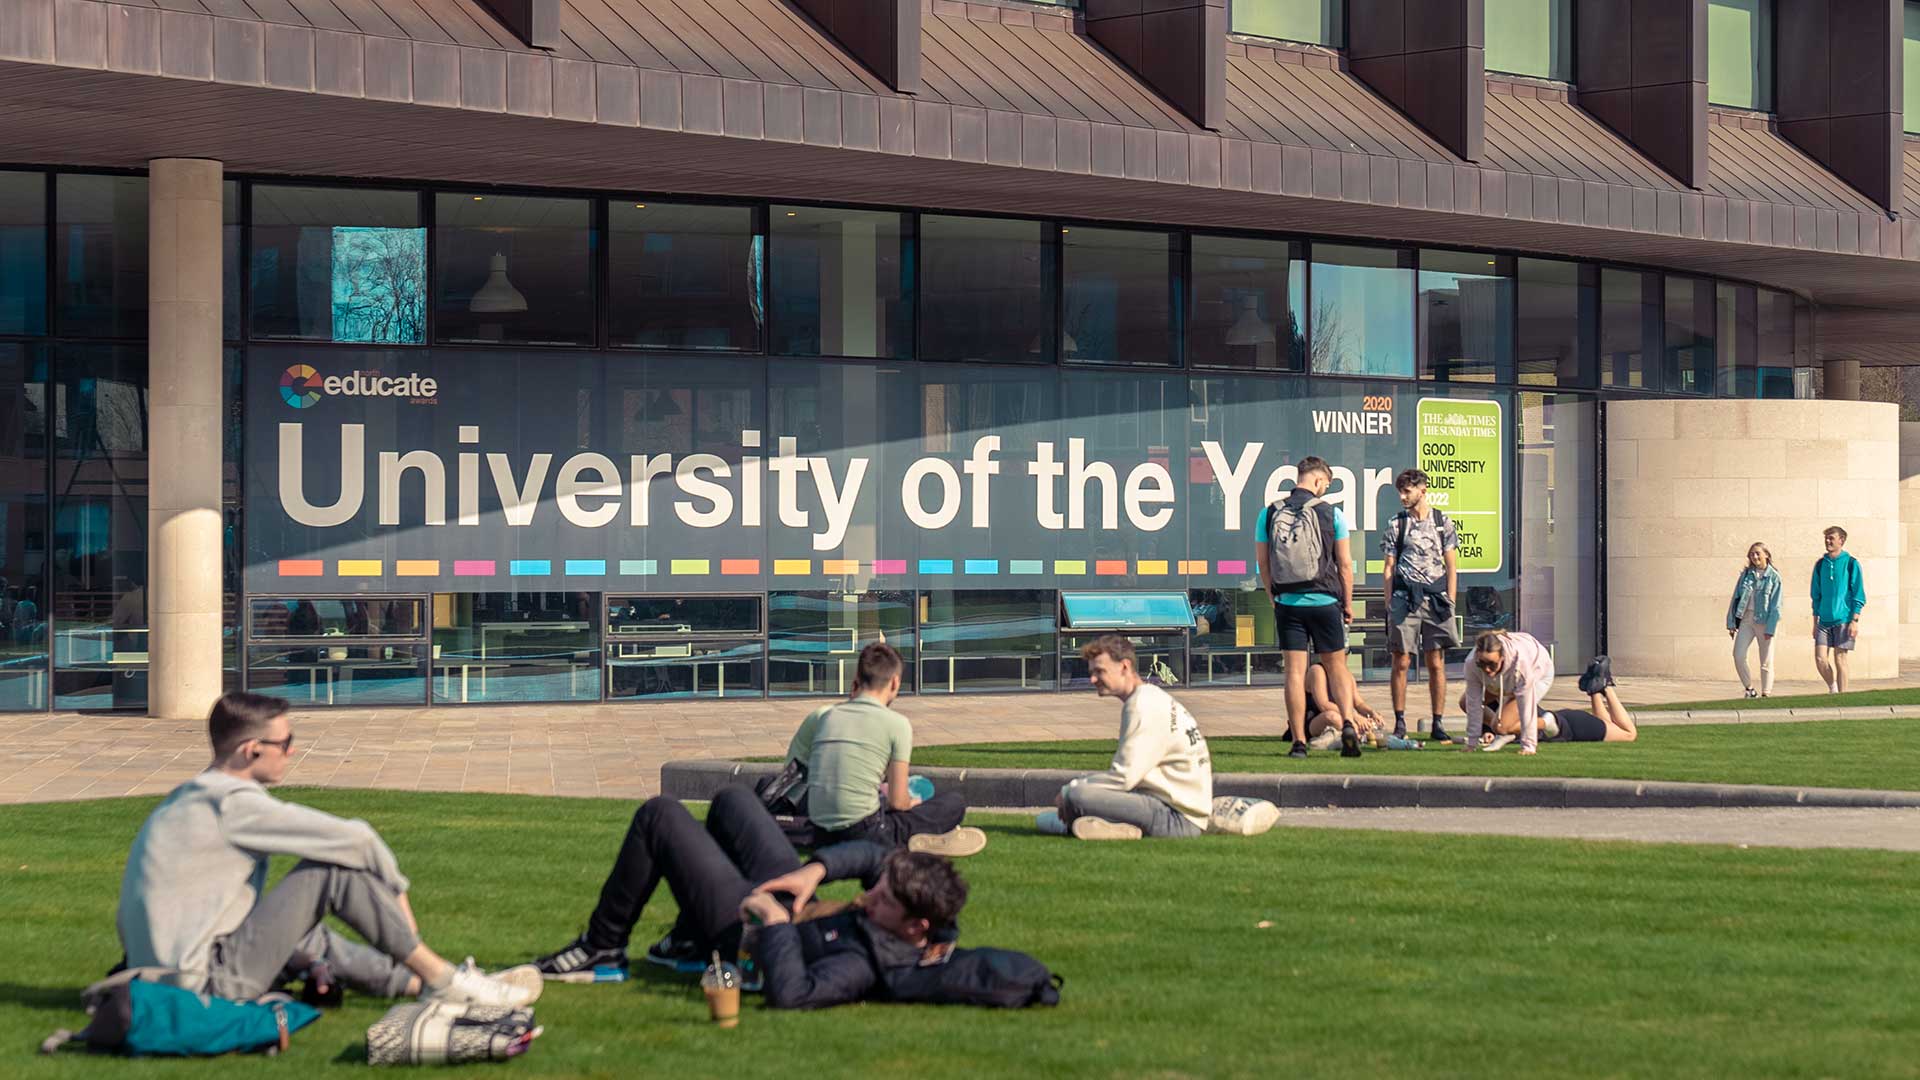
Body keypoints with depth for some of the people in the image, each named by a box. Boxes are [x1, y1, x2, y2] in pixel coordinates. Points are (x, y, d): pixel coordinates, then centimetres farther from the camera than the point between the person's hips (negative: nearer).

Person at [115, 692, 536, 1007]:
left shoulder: (188, 800, 15)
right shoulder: (233, 804, -15)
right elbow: (356, 839, -13)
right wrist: (397, 894, 6)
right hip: (211, 984, -10)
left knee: (310, 941, 33)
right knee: (335, 867, -9)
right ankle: (440, 978, 1)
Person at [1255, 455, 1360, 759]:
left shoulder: (1269, 514, 2)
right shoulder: (1330, 512, -4)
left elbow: (1262, 562, 6)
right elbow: (1345, 564, -1)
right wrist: (1348, 603, 9)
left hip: (1287, 602, 1)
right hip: (1325, 600, -1)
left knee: (1294, 672, 3)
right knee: (1336, 667, 10)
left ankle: (1299, 742, 1)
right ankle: (1348, 725, -9)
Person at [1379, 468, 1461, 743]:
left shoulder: (1442, 522, 9)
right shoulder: (1396, 524, 8)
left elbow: (1452, 568, 9)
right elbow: (1389, 568, 8)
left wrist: (1450, 603, 1)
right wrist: (1390, 604, 1)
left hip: (1435, 597, 0)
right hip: (1405, 597, 0)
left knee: (1436, 664, 1)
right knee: (1401, 662, -2)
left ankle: (1438, 724, 6)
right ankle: (1400, 723, 4)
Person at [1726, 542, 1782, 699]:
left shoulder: (1774, 577, -2)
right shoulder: (1746, 574, 9)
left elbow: (1775, 605, -6)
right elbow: (1735, 598, 11)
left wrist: (1770, 629, -13)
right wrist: (1731, 623, 5)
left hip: (1764, 620, -3)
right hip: (1746, 619, 3)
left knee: (1766, 662, 0)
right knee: (1738, 655, -10)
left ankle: (1766, 694, 7)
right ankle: (1749, 689, 4)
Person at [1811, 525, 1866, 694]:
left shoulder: (1851, 563, -2)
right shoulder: (1820, 565, 11)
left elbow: (1859, 595, -3)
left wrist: (1855, 621, -10)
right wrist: (1815, 621, 12)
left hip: (1844, 620, -4)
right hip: (1824, 621, 4)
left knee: (1840, 659, -3)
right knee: (1820, 658, -4)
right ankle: (1832, 688, 17)